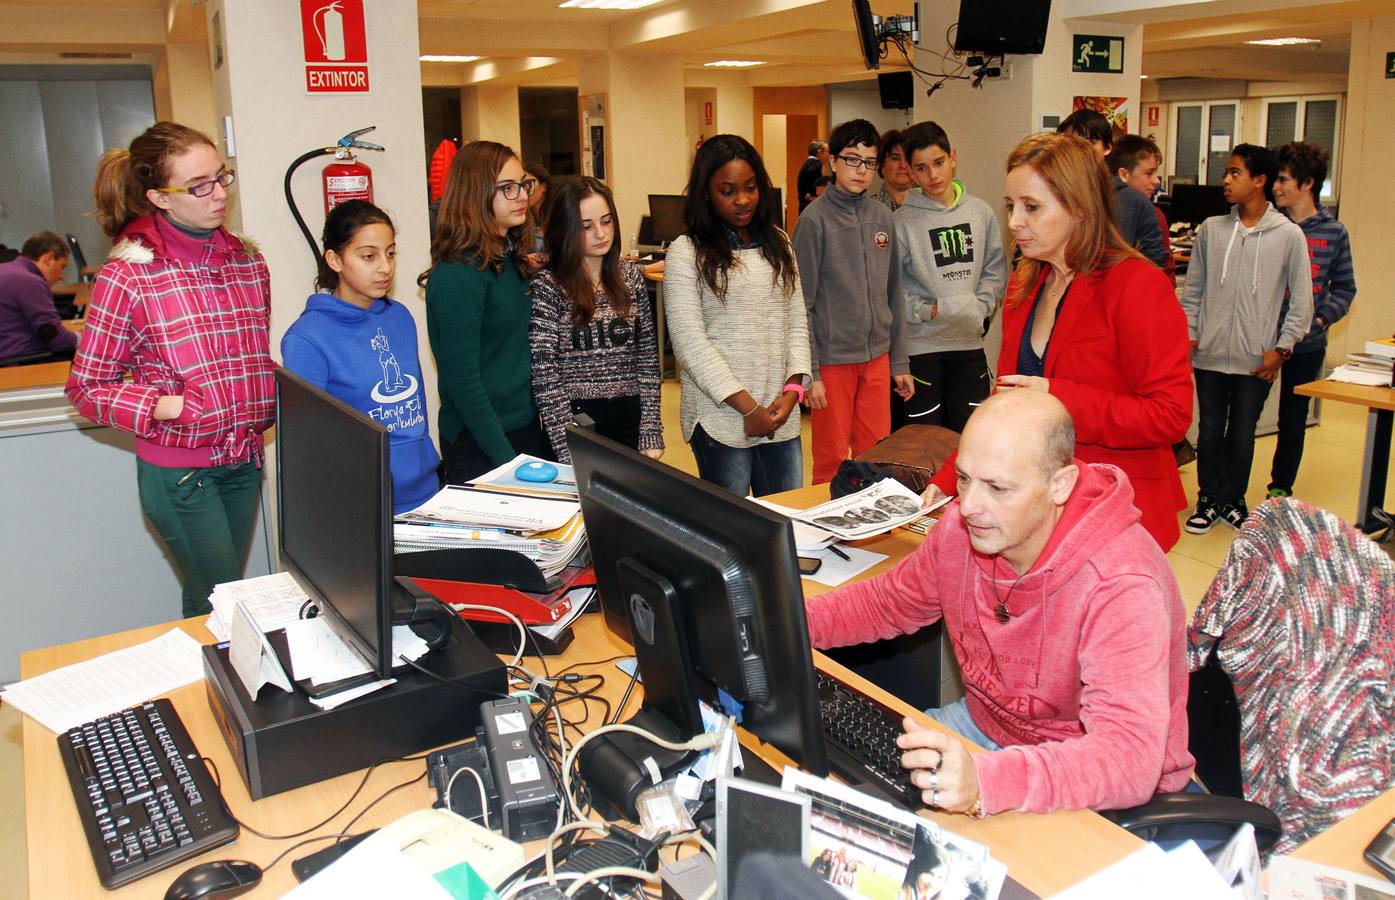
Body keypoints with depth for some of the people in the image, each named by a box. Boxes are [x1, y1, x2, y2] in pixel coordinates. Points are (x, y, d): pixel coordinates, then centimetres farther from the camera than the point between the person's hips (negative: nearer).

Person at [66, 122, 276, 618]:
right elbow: (87, 386, -7)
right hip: (178, 472, -5)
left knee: (208, 602, 18)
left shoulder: (248, 260, 5)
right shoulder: (128, 275, -12)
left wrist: (275, 397, 1)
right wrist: (164, 407, -21)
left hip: (244, 461, 5)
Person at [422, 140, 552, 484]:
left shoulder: (509, 260, 7)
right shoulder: (459, 274, -18)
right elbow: (461, 381, -19)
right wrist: (507, 458, -20)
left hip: (527, 427, 8)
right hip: (480, 444, -8)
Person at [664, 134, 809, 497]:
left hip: (781, 416, 5)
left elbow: (796, 321, 12)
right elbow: (689, 341, -12)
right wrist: (748, 407, -13)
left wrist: (793, 389, -3)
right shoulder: (687, 252, -6)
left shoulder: (778, 243, 11)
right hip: (721, 417, -5)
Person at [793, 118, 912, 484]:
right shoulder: (815, 219, -8)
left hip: (877, 357, 5)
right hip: (832, 358, -5)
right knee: (832, 461, 5)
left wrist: (899, 362, 11)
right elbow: (802, 302, -9)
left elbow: (893, 295, 12)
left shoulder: (882, 217, 7)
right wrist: (809, 372, -13)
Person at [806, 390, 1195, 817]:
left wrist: (983, 781, -55)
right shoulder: (961, 529, -10)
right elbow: (885, 602, 8)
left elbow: (1132, 757, -39)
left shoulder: (1121, 587, -31)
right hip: (986, 723, 6)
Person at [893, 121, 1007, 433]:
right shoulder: (903, 220, -8)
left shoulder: (981, 212, 5)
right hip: (921, 344, -4)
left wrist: (980, 306, -8)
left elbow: (996, 269, 8)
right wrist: (931, 311, -17)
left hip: (970, 342, 4)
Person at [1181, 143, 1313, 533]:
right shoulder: (1212, 228, 2)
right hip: (1210, 353, 2)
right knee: (1210, 431, 9)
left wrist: (1281, 348, -5)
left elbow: (1301, 300, 0)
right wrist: (1189, 334, 2)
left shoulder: (1289, 235, -4)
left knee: (1242, 434, 9)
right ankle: (1210, 498, 24)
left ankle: (1234, 500, 26)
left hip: (1256, 358, -2)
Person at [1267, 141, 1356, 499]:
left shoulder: (1334, 232, 1)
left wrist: (1321, 319, -9)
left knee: (1293, 421, 11)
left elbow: (1344, 288, 7)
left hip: (1307, 344, 1)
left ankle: (1280, 489, 26)